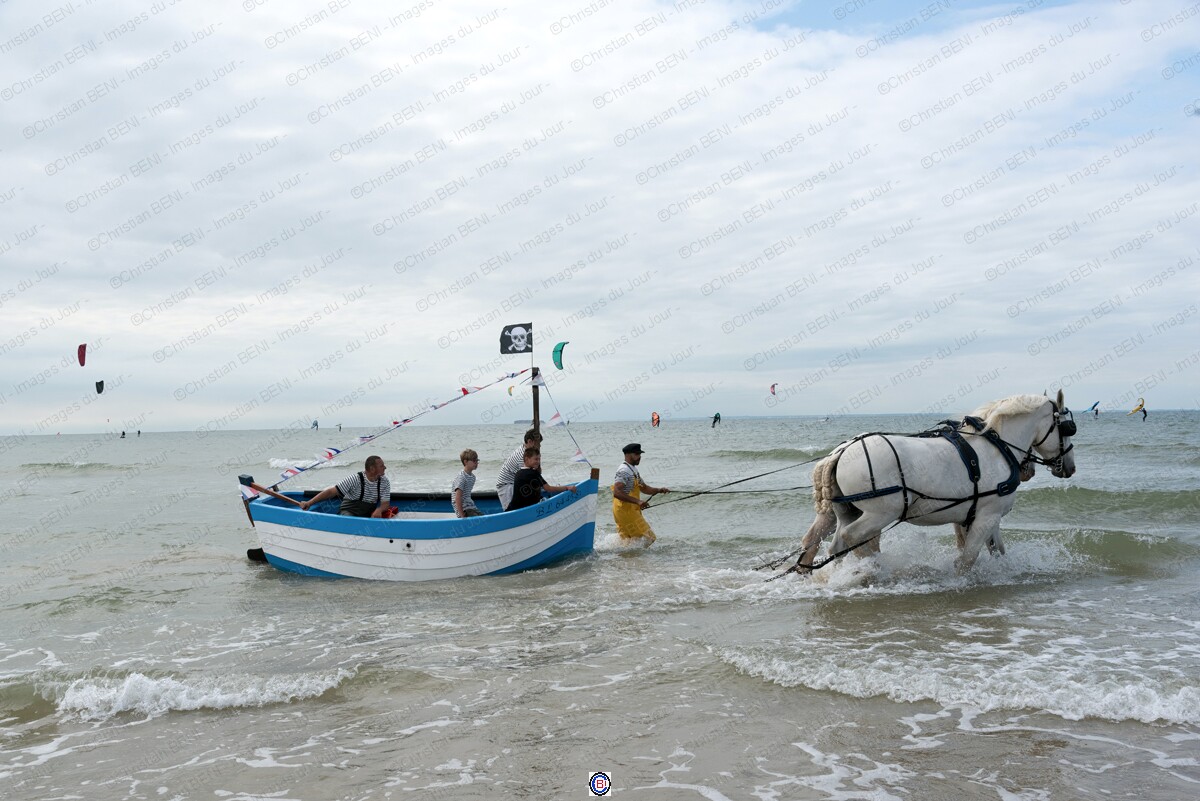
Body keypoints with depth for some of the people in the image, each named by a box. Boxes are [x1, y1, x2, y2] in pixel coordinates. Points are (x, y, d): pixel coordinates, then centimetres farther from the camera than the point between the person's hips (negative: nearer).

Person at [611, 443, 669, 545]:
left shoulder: (633, 470, 17)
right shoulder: (624, 470, -16)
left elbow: (644, 488, 24)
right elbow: (616, 493, -27)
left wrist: (659, 490, 6)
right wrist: (637, 501, -32)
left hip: (632, 510, 10)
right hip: (625, 511, -10)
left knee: (628, 543, 13)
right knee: (647, 538, -9)